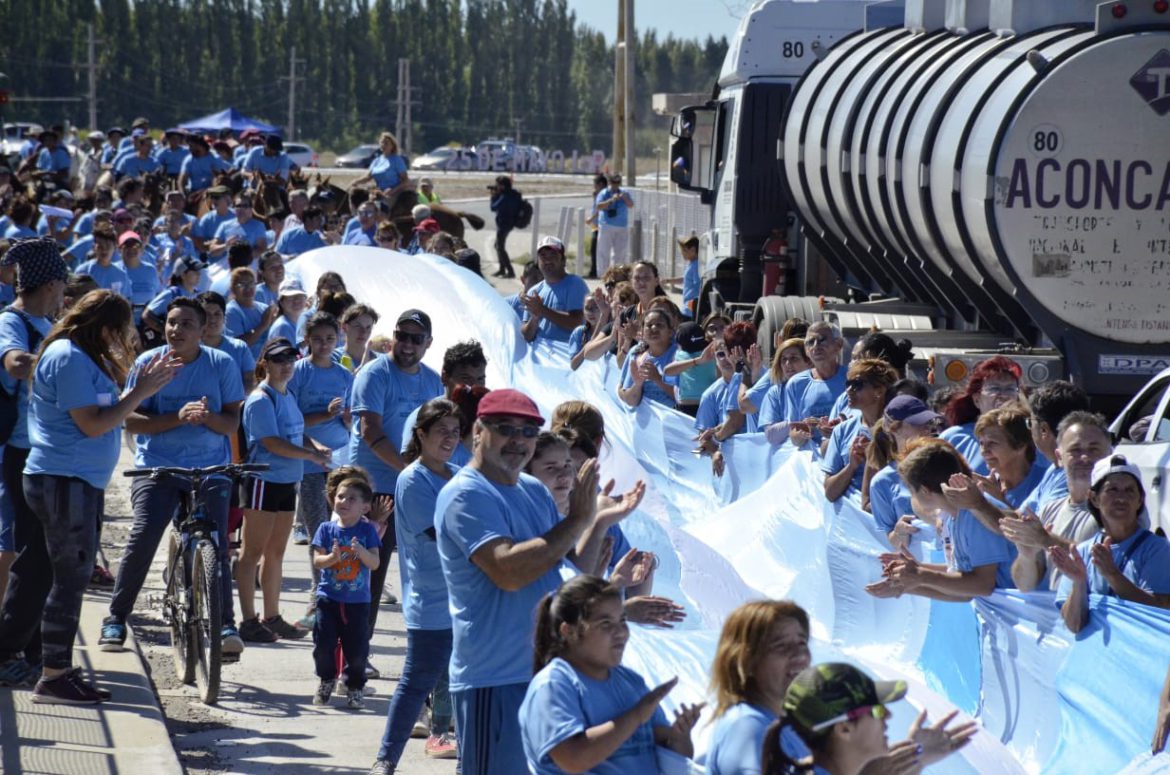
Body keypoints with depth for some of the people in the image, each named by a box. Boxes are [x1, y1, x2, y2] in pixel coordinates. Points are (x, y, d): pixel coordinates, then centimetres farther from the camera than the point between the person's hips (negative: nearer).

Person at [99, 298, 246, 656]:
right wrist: (178, 417, -21)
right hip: (157, 467, -1)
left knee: (216, 546, -9)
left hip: (211, 469, 1)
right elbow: (132, 421, -6)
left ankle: (226, 625, 1)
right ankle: (115, 621, -6)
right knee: (142, 538, -16)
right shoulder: (148, 363, -1)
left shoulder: (222, 365, 1)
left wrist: (207, 417, -22)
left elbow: (232, 423, 0)